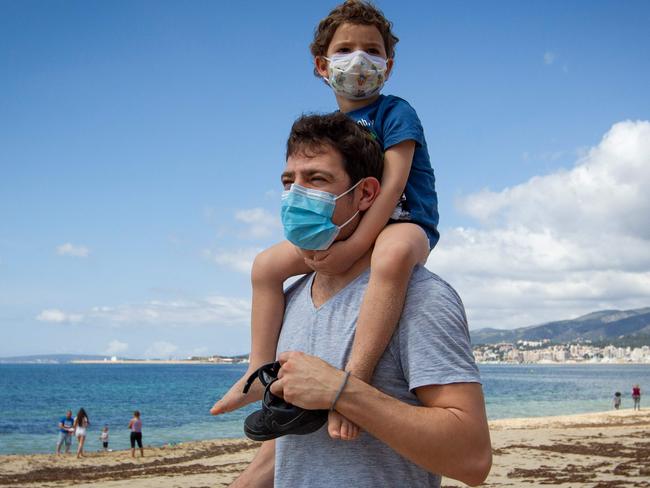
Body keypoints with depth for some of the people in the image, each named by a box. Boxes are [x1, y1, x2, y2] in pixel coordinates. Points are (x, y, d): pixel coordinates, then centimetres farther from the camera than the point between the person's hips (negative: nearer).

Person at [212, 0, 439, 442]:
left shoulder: (395, 113, -11)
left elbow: (392, 186, -22)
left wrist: (353, 247, -31)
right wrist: (318, 240, -10)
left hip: (405, 224, -8)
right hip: (349, 231, 9)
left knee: (393, 255, -45)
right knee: (268, 263, 9)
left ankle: (355, 377, -48)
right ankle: (262, 370, 7)